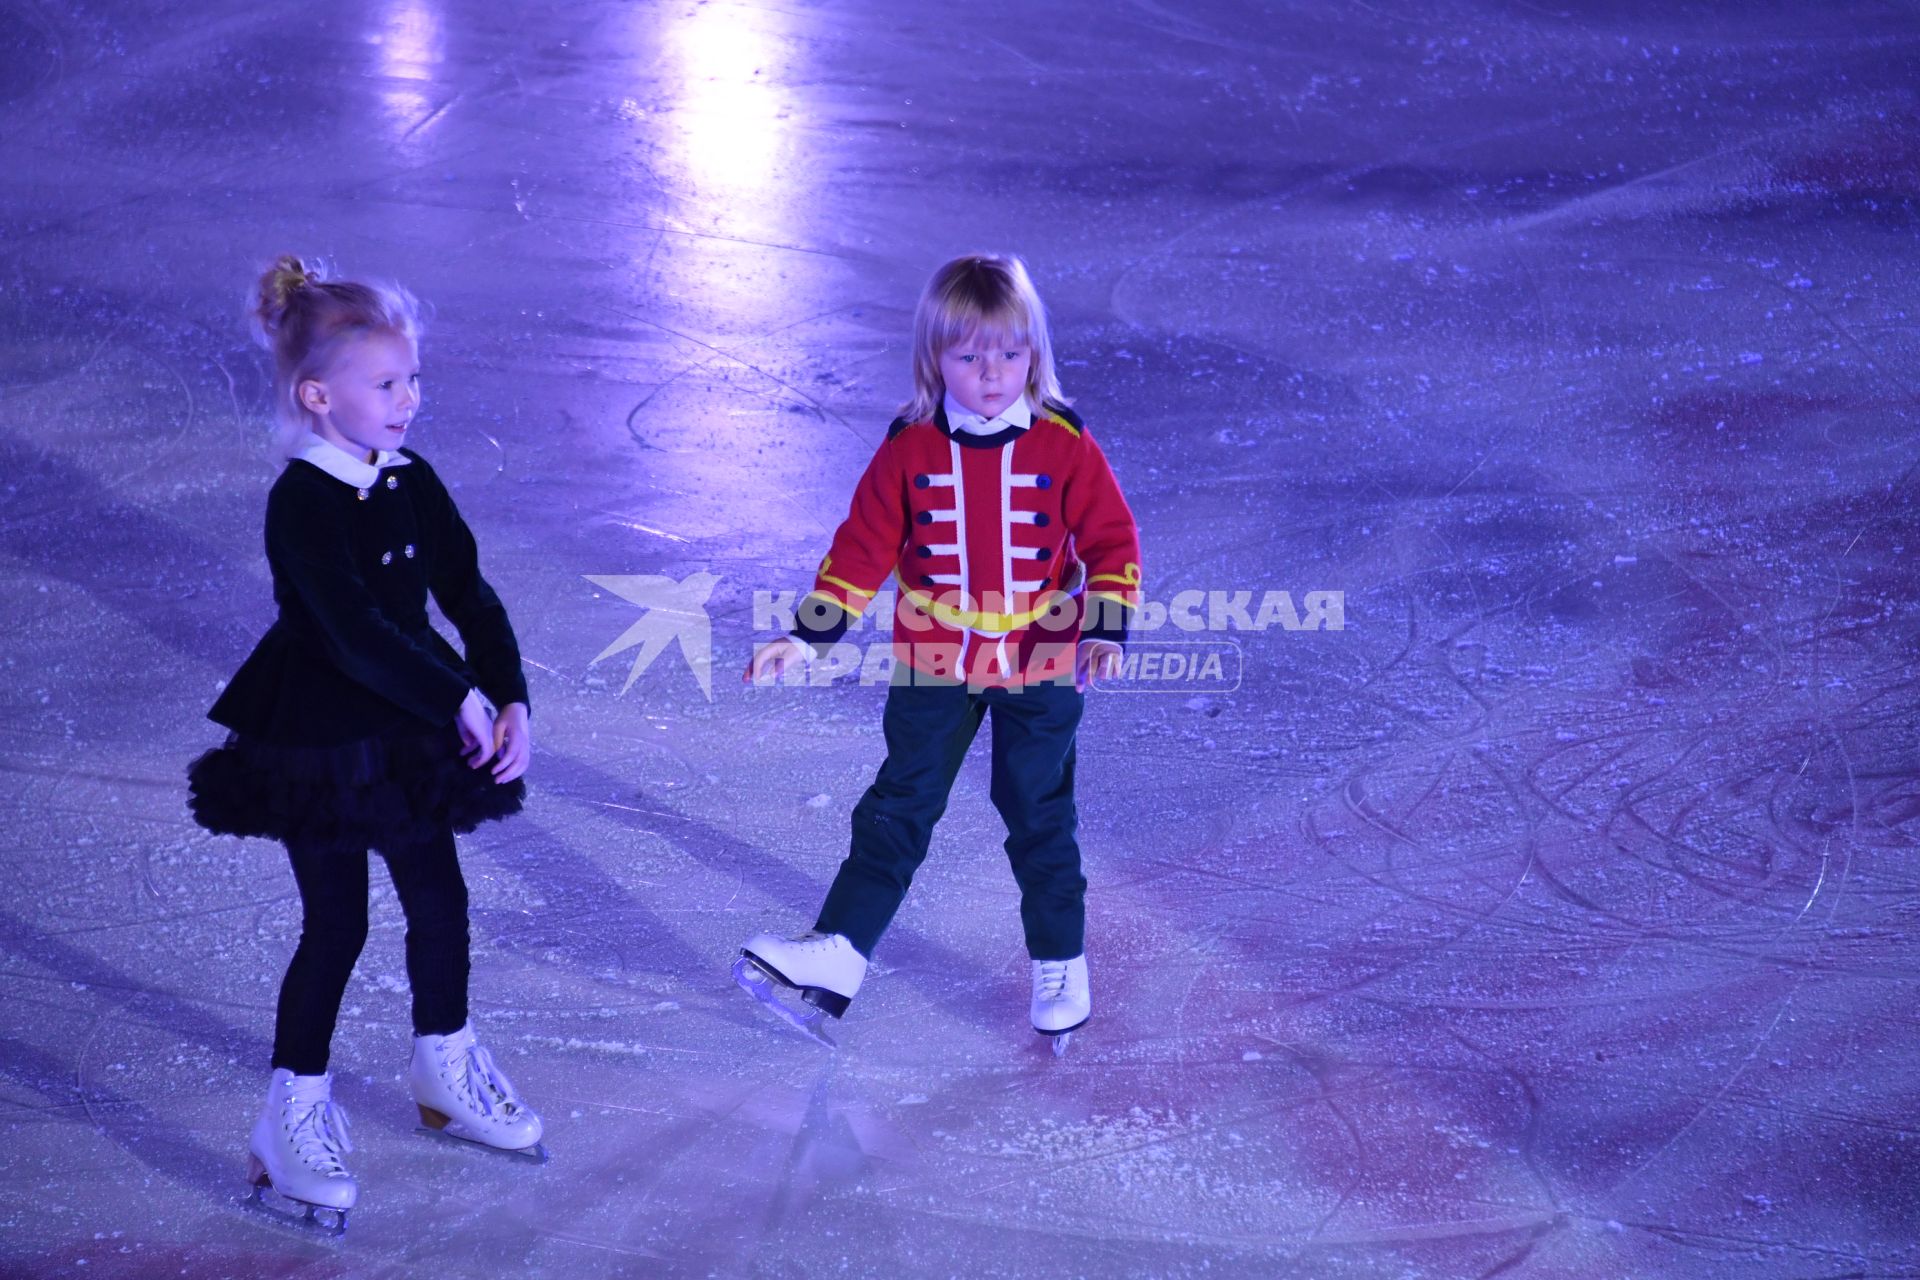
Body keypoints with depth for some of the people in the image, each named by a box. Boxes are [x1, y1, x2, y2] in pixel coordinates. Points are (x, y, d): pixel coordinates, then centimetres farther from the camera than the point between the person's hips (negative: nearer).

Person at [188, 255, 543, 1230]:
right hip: (316, 743, -7)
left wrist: (510, 699, -11)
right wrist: (461, 700, -25)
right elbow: (355, 632, -28)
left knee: (440, 901, 15)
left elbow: (469, 596, 1)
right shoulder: (302, 504, -20)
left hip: (408, 736, 7)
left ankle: (445, 1071, 36)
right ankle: (295, 1118, 14)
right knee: (336, 925, 0)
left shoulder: (412, 484, 1)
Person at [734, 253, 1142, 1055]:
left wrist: (1105, 629, -22)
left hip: (1040, 669, -1)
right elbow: (863, 549, -2)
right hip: (933, 667, 1)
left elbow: (1113, 542, -8)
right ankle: (837, 954, 6)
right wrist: (808, 636, -7)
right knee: (897, 810, 4)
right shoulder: (910, 449, -7)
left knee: (1040, 819, 11)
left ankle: (1060, 966, 27)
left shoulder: (1064, 445, -11)